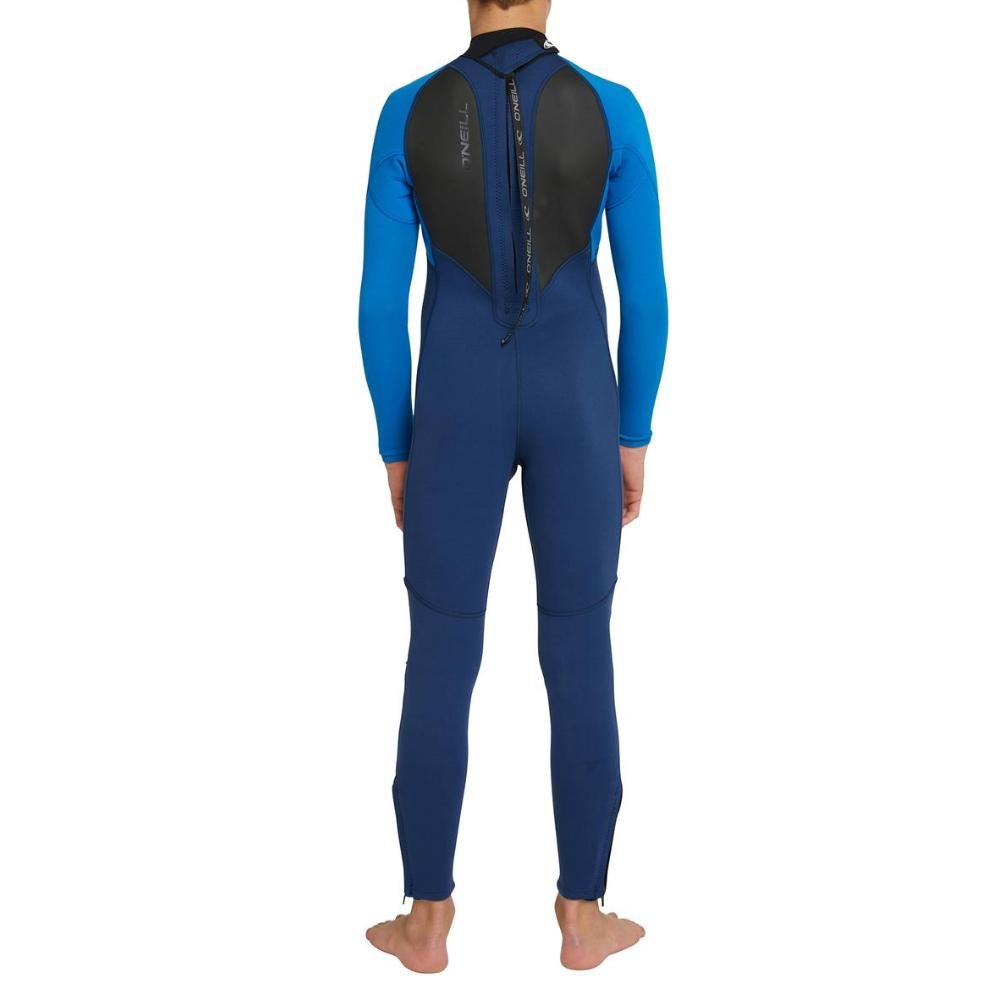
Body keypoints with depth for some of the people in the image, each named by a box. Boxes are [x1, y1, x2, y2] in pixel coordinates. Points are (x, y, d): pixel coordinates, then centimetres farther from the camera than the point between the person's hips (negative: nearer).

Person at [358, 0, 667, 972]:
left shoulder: (408, 113, -4)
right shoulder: (613, 109, -4)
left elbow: (381, 301, -4)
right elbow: (644, 293, -2)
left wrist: (395, 446, 7)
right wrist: (633, 436, 9)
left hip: (459, 406, 0)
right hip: (575, 404, 0)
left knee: (439, 662, 9)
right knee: (580, 656, 9)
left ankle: (428, 920, 17)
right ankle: (582, 916, 18)